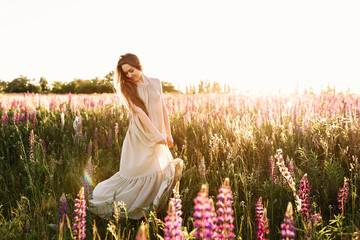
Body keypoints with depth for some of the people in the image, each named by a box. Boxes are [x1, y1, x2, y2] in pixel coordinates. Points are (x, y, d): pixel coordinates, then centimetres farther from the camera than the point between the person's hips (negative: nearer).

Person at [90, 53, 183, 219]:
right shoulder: (126, 88, -3)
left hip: (159, 136, 4)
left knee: (162, 171, 2)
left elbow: (163, 109, 13)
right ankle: (100, 196, 15)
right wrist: (156, 134, -21)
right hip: (139, 137, -4)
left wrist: (168, 133, 11)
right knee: (136, 173, -4)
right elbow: (139, 112, -13)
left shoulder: (155, 83, 8)